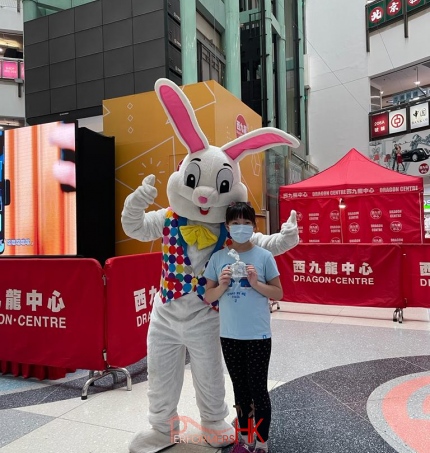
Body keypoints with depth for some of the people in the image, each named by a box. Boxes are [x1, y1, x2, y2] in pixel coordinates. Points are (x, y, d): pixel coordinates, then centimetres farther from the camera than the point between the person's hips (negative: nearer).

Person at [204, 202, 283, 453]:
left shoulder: (264, 256, -7)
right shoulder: (218, 257, -1)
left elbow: (278, 293, -3)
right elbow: (208, 297, 1)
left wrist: (256, 283, -18)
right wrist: (222, 285, -18)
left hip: (258, 335, -3)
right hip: (229, 335, 3)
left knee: (258, 389, 8)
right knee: (240, 389, 19)